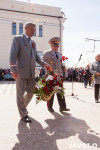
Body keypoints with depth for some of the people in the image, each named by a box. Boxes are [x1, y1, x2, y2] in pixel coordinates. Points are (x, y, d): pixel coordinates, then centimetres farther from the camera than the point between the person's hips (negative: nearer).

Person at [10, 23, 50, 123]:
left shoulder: (33, 43, 19)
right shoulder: (17, 39, 1)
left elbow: (36, 57, 22)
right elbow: (13, 55, -8)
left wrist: (44, 64, 7)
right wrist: (14, 70, -18)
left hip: (31, 72, 7)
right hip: (21, 72, -6)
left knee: (30, 92, 14)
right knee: (20, 94, 3)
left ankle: (23, 106, 39)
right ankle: (23, 115, 17)